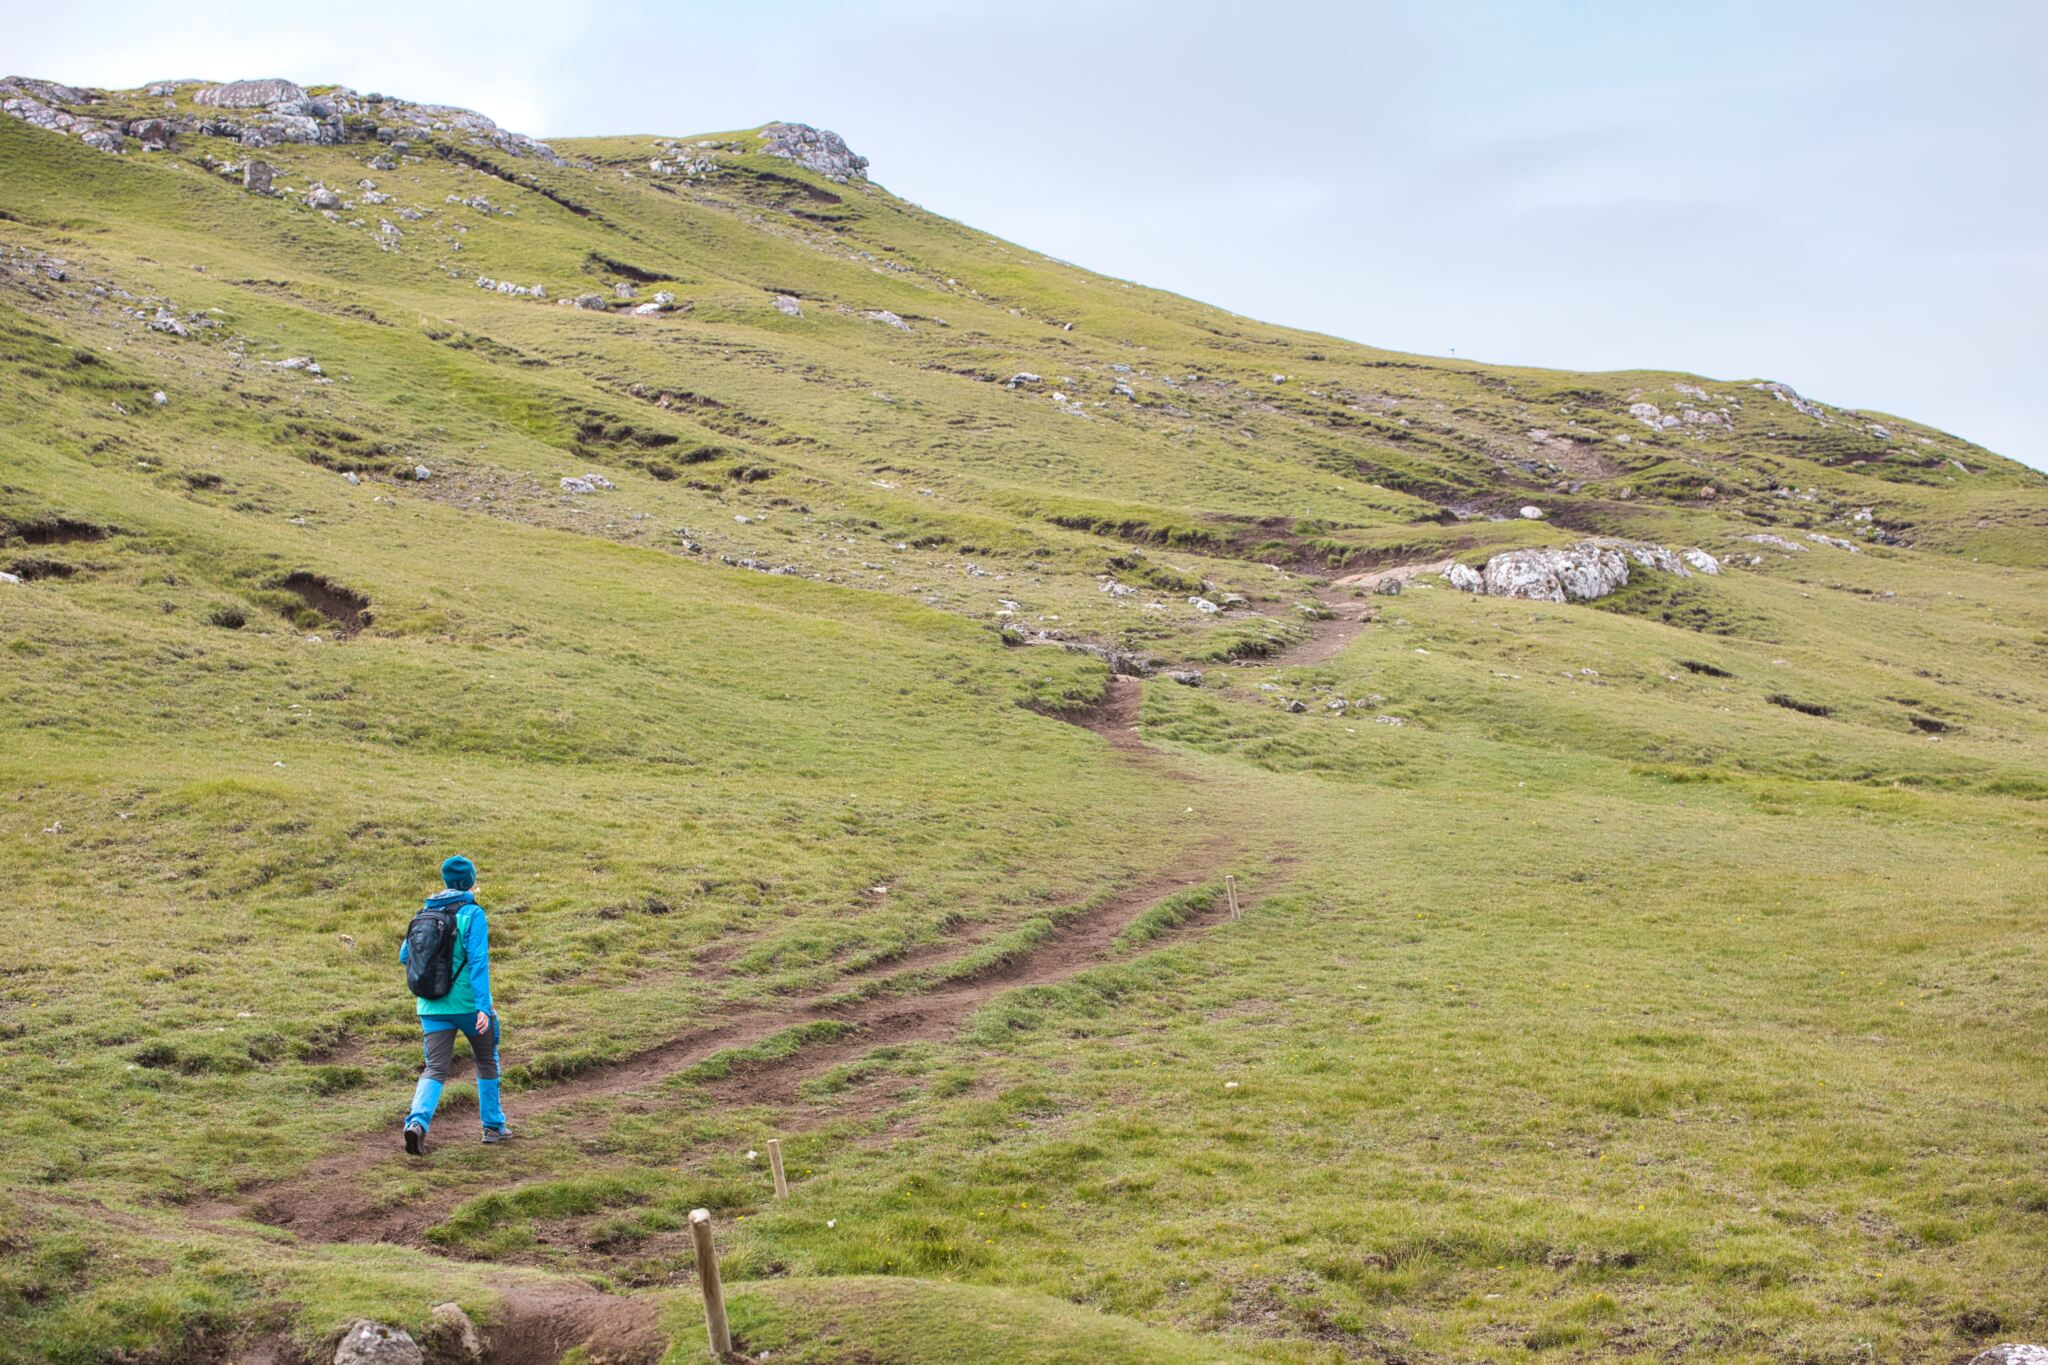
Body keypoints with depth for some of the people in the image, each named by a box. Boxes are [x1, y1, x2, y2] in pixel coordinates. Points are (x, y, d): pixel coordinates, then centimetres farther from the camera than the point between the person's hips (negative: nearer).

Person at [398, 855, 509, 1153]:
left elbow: (405, 955, 11)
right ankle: (493, 1126, 25)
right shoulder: (472, 914, -10)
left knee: (435, 1070, 1)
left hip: (432, 1006, 4)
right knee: (487, 1062, 18)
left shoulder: (426, 912, 6)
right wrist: (483, 1006, -22)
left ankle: (417, 1121, -24)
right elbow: (478, 961, -19)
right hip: (468, 1004, -3)